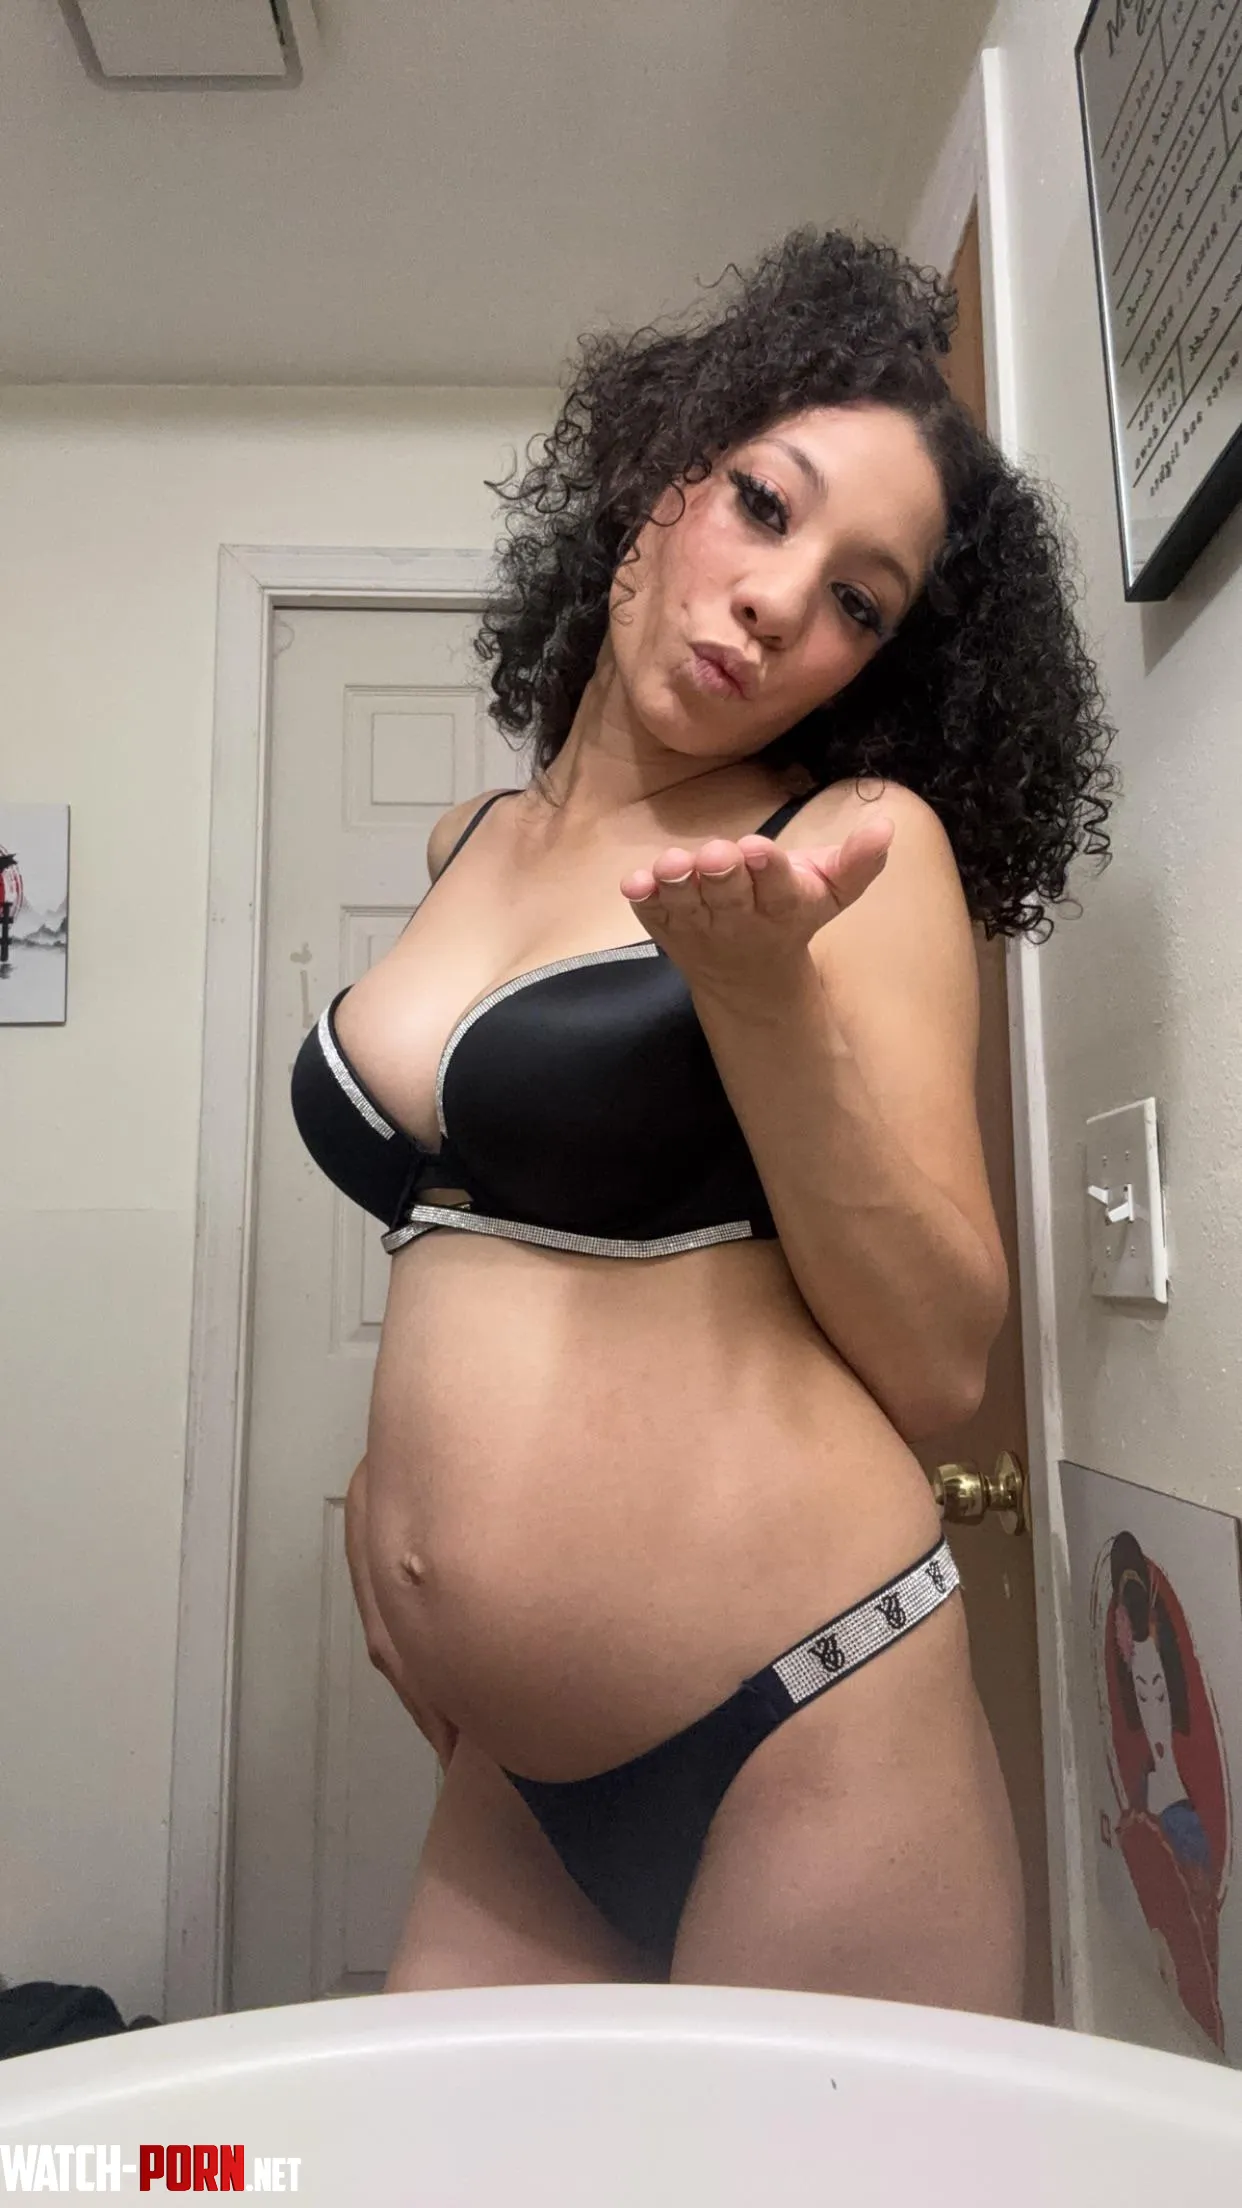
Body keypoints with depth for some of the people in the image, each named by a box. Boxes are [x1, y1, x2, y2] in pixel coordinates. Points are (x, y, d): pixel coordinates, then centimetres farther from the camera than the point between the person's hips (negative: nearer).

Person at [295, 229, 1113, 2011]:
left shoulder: (857, 843, -8)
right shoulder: (473, 844, 8)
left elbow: (936, 1367, -13)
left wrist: (761, 985, -23)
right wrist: (395, 1469, 10)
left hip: (804, 1746, -4)